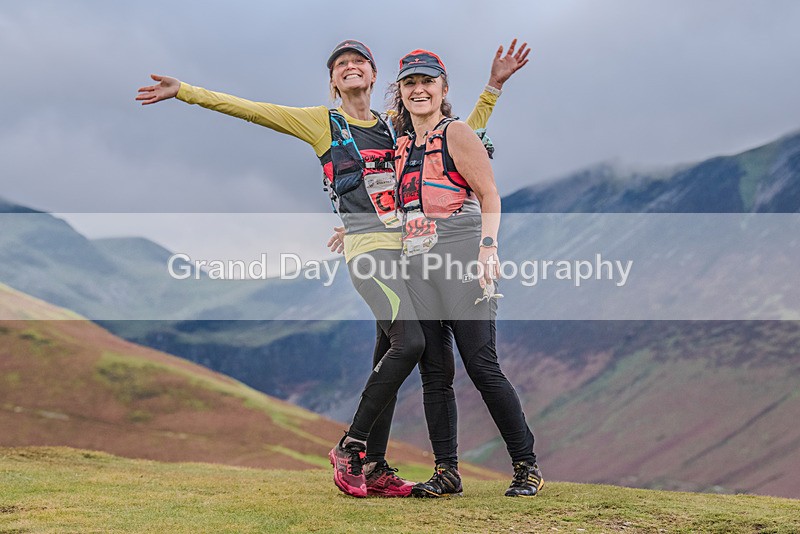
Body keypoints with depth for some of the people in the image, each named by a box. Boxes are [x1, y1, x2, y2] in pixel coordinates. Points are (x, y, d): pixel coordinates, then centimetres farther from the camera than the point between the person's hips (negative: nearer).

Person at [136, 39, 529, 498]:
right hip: (367, 246, -5)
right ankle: (351, 447, -12)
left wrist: (495, 85, 20)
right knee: (409, 342, -23)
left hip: (408, 248, 5)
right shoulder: (321, 123, 8)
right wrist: (184, 92, 3)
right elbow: (248, 110, 6)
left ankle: (373, 468, 8)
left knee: (390, 359, 3)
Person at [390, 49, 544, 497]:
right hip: (417, 266, 7)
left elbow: (490, 195, -7)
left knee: (481, 364, -9)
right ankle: (447, 472, 6)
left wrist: (488, 249, -19)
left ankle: (527, 465, -1)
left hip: (460, 259, -6)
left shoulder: (455, 133, 1)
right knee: (434, 371, 2)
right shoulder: (404, 146, 20)